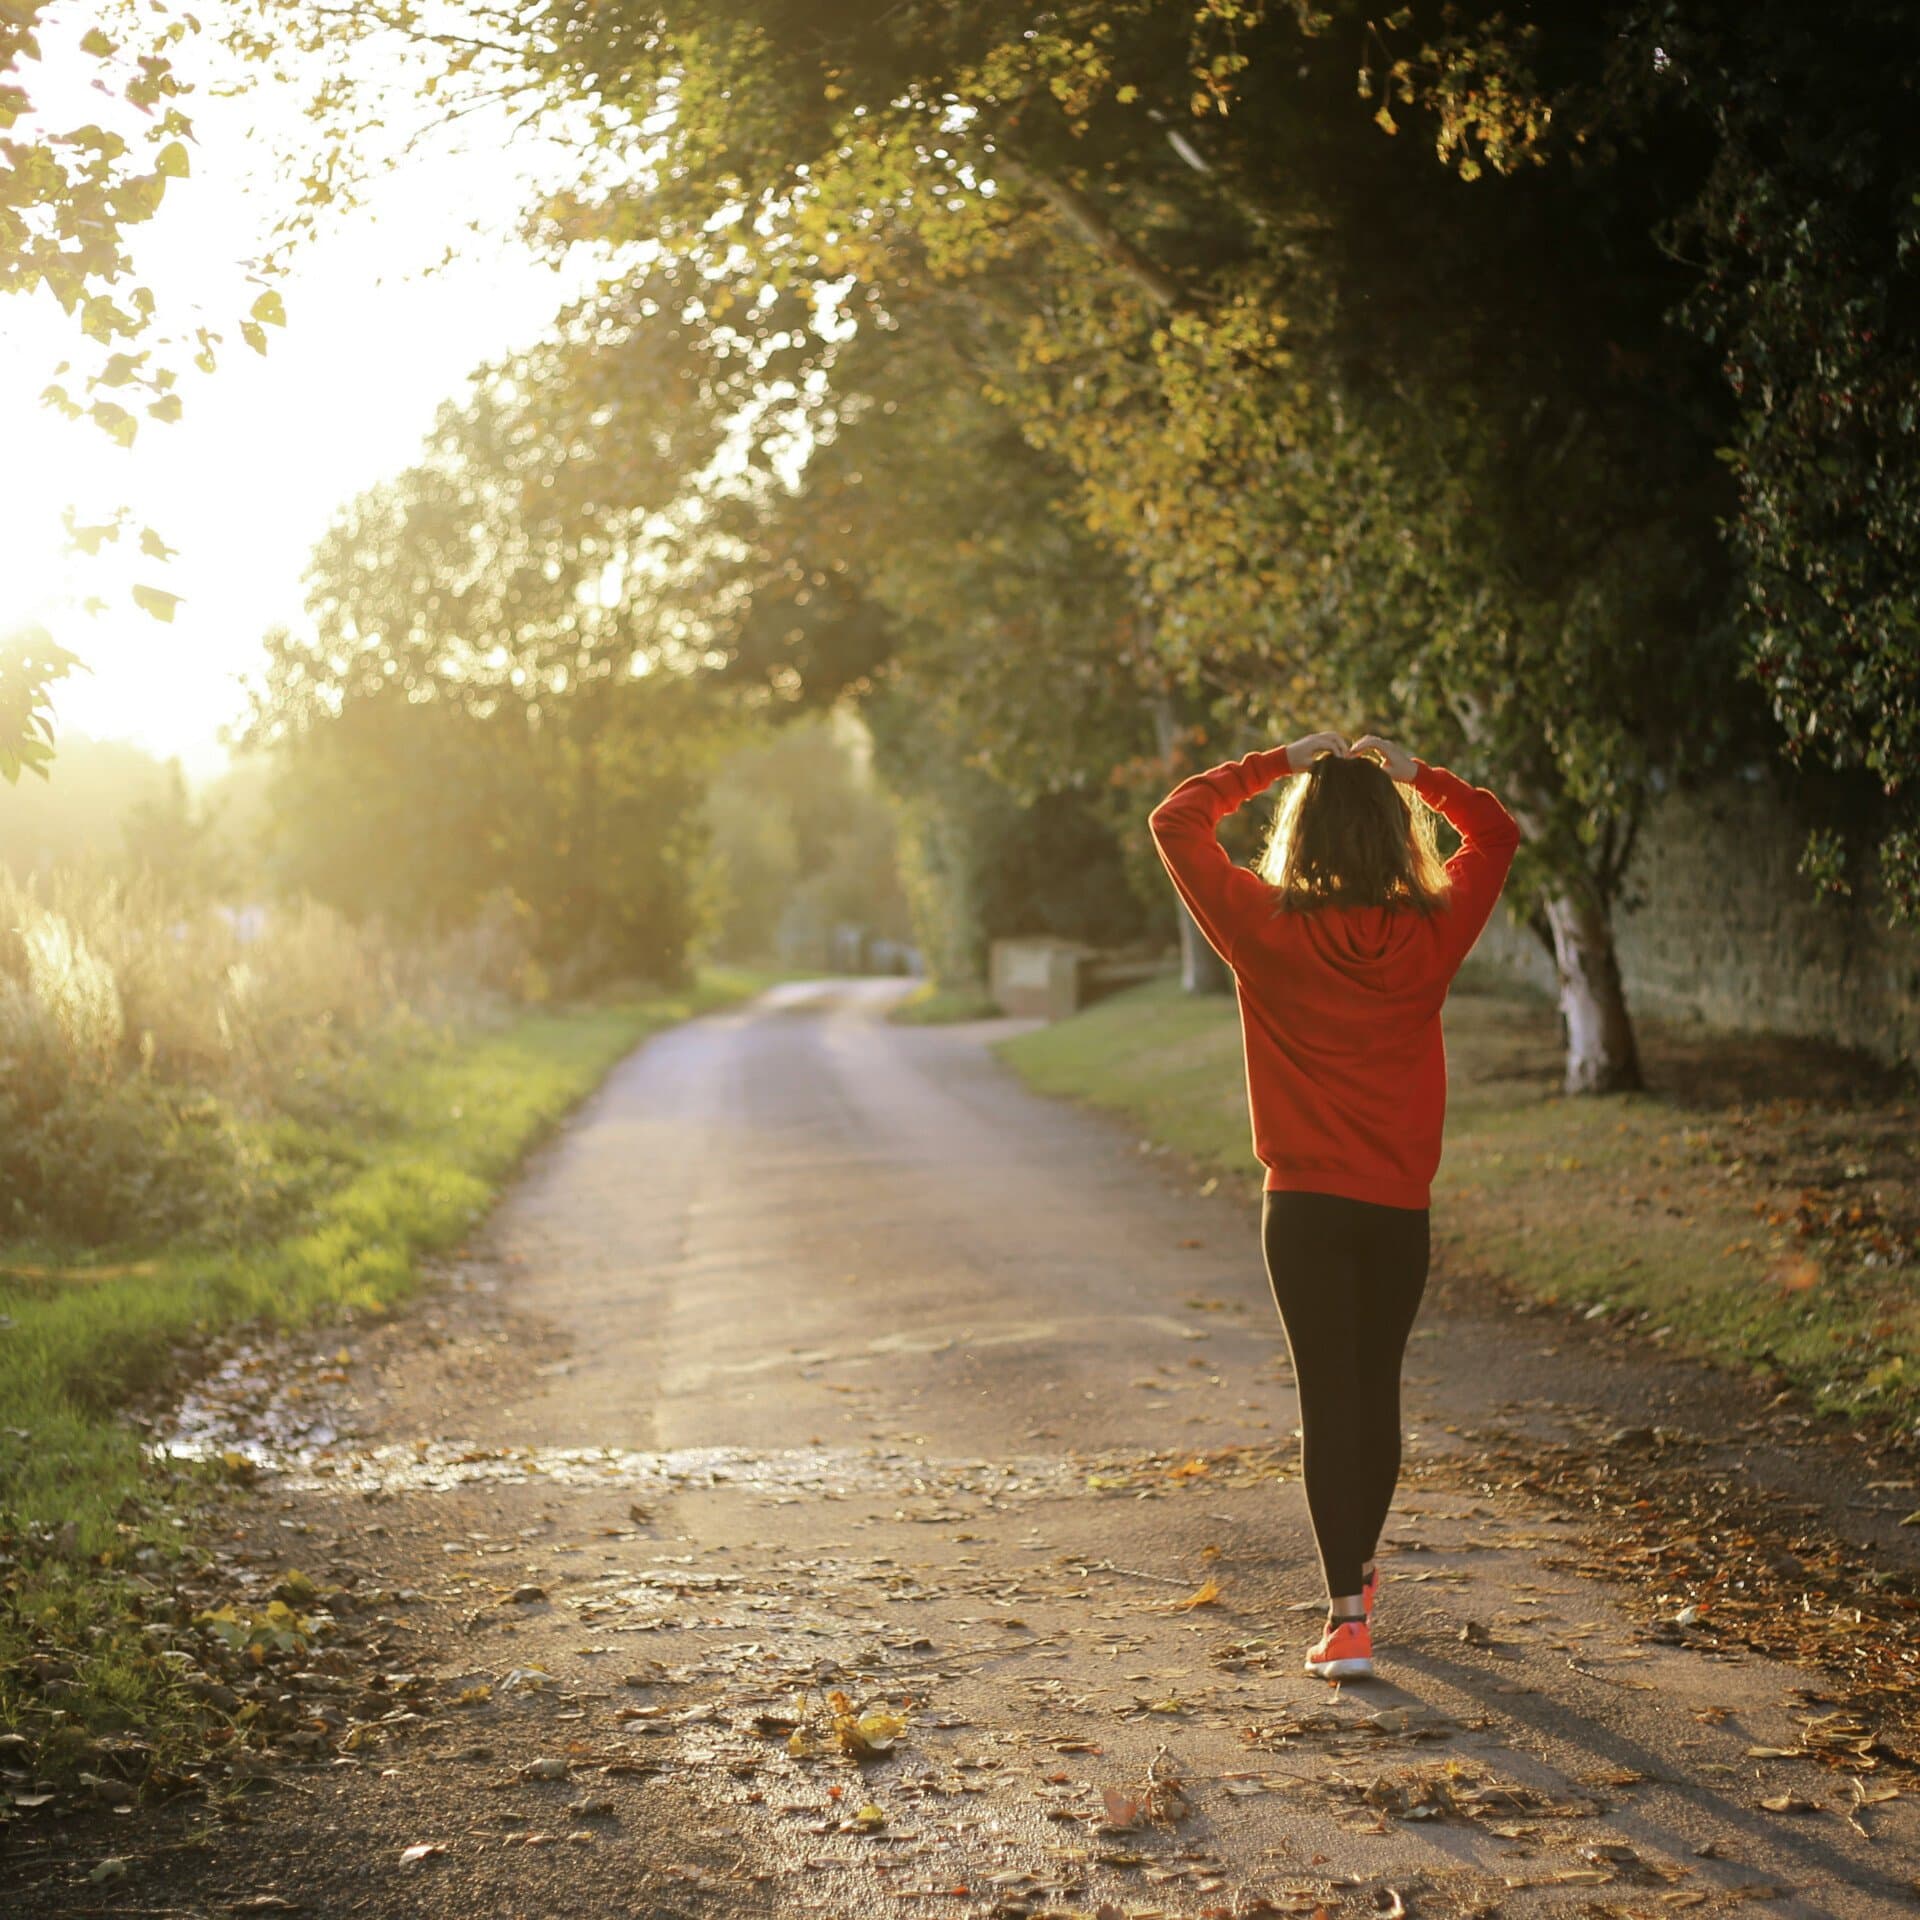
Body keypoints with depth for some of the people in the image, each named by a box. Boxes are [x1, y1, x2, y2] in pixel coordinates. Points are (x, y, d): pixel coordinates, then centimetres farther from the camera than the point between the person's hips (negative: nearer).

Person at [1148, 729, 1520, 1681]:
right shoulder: (1430, 933, -4)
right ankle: (1357, 1571, 35)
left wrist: (1277, 763, 5)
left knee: (1328, 1398, -1)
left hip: (1305, 1206, -2)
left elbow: (1176, 820, 2)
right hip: (1400, 1206, 2)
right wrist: (1413, 772, 11)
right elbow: (1495, 832, 14)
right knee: (1377, 1392, 16)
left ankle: (1346, 1615, -7)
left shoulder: (1267, 929, -9)